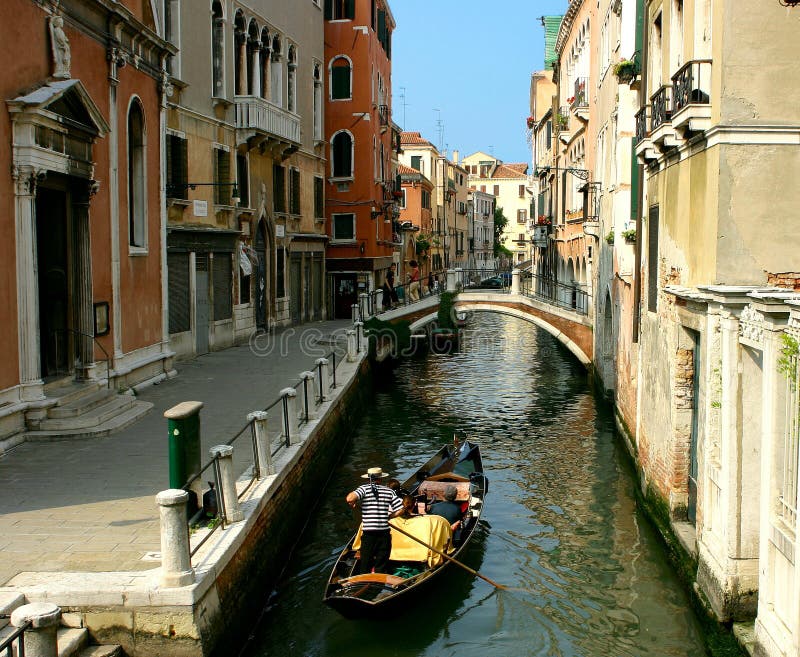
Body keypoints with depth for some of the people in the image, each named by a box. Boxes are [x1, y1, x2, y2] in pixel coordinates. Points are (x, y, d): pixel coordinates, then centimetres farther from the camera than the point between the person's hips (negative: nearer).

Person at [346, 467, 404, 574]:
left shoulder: (364, 489, -4)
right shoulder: (389, 491, 3)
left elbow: (350, 498, -22)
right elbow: (400, 510, 1)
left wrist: (352, 504, 0)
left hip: (368, 534, -2)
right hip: (384, 533, 2)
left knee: (365, 566, 9)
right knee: (381, 567, 12)